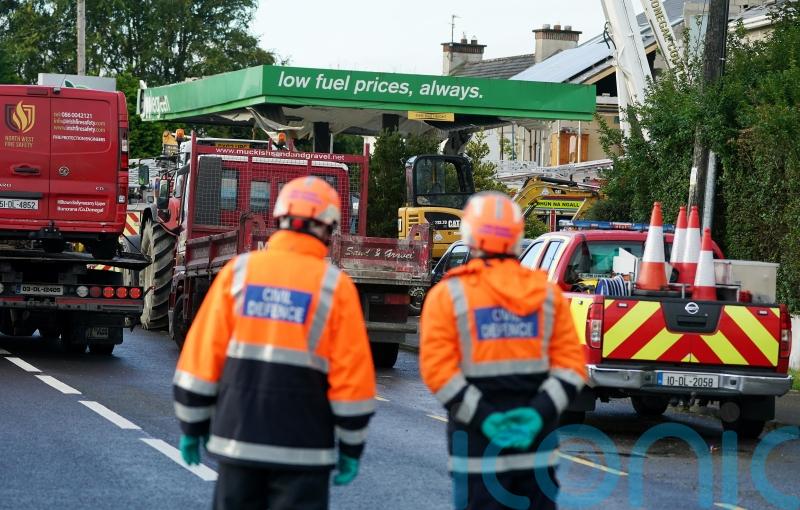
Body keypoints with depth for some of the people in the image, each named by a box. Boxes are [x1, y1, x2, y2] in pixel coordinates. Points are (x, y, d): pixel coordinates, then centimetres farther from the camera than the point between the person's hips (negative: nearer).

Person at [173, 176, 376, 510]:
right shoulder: (335, 287, -3)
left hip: (237, 440, 2)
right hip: (304, 446, -2)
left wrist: (192, 426, 10)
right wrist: (351, 447, 5)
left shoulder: (239, 272, 2)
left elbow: (202, 354, 1)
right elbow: (352, 374, -4)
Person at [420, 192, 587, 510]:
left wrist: (482, 417, -13)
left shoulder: (448, 295, -4)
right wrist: (541, 412, -6)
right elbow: (571, 364, 1)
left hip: (477, 447, -3)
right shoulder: (548, 294, 6)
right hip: (538, 442, 3)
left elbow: (437, 369, -13)